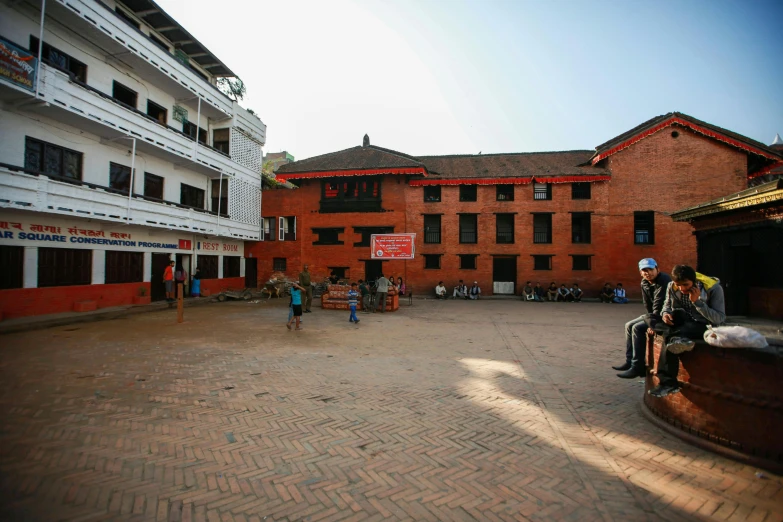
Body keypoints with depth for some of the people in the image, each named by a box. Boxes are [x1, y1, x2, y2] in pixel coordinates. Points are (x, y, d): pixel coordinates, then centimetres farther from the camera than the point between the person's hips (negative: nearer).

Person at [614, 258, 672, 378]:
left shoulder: (663, 281, -22)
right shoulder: (644, 283, 5)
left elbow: (659, 306, -27)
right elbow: (648, 305, 8)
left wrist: (652, 324, -28)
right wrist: (650, 319, -4)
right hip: (655, 314, 10)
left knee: (637, 328, -23)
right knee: (629, 325, 8)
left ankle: (637, 367, -18)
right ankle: (629, 361, 13)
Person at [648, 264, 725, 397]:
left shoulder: (713, 288, -15)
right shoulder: (672, 287, -5)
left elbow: (720, 319, -17)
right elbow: (667, 305, 10)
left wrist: (697, 302, -27)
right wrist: (665, 313, -14)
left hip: (706, 326, -5)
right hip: (684, 324, 5)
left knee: (669, 337, -32)